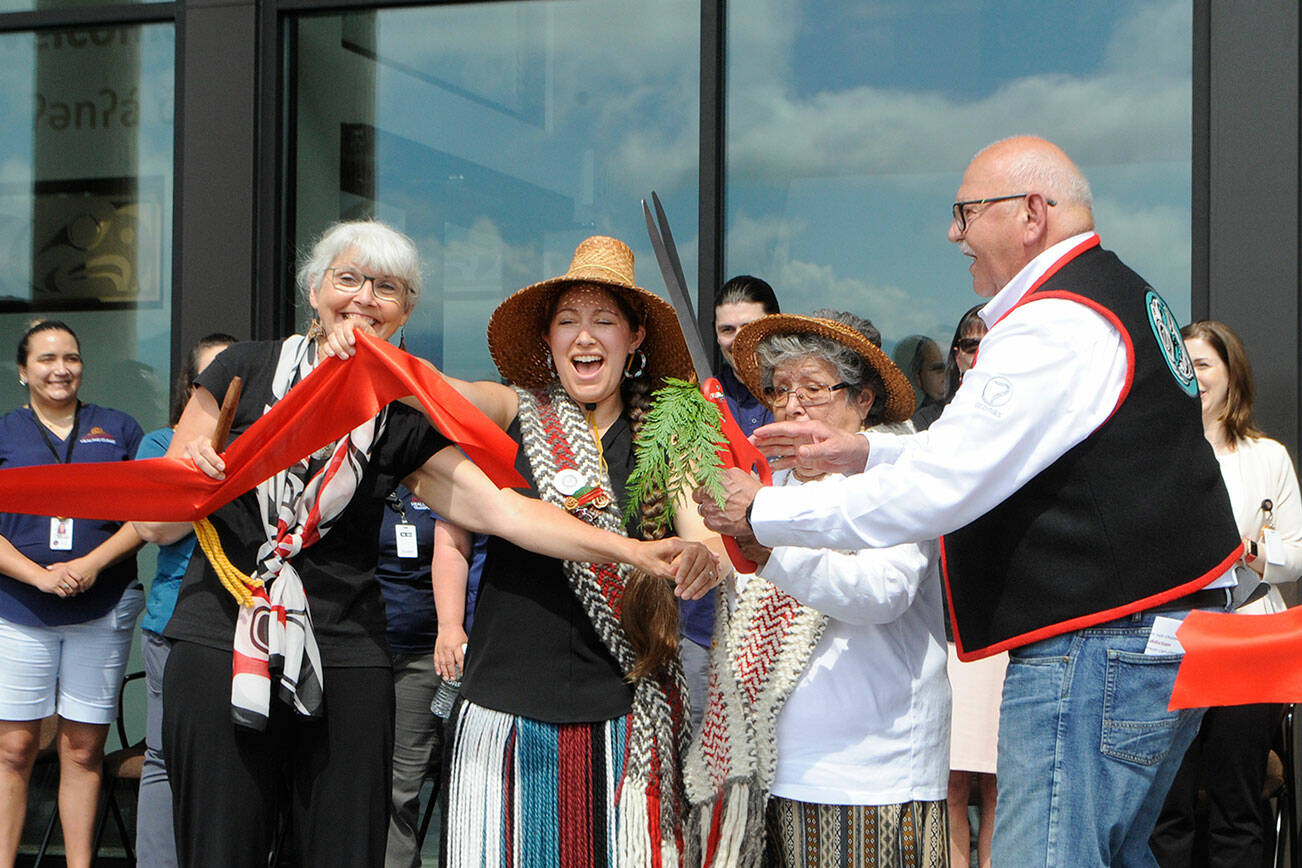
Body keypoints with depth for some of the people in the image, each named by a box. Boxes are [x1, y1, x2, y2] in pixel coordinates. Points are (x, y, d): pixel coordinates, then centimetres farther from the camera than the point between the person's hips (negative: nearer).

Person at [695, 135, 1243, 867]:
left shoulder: (1054, 331, -18)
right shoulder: (1121, 295, 16)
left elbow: (933, 492, -19)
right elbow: (993, 453, 24)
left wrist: (762, 513, -10)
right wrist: (865, 451, 16)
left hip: (1095, 651, -11)